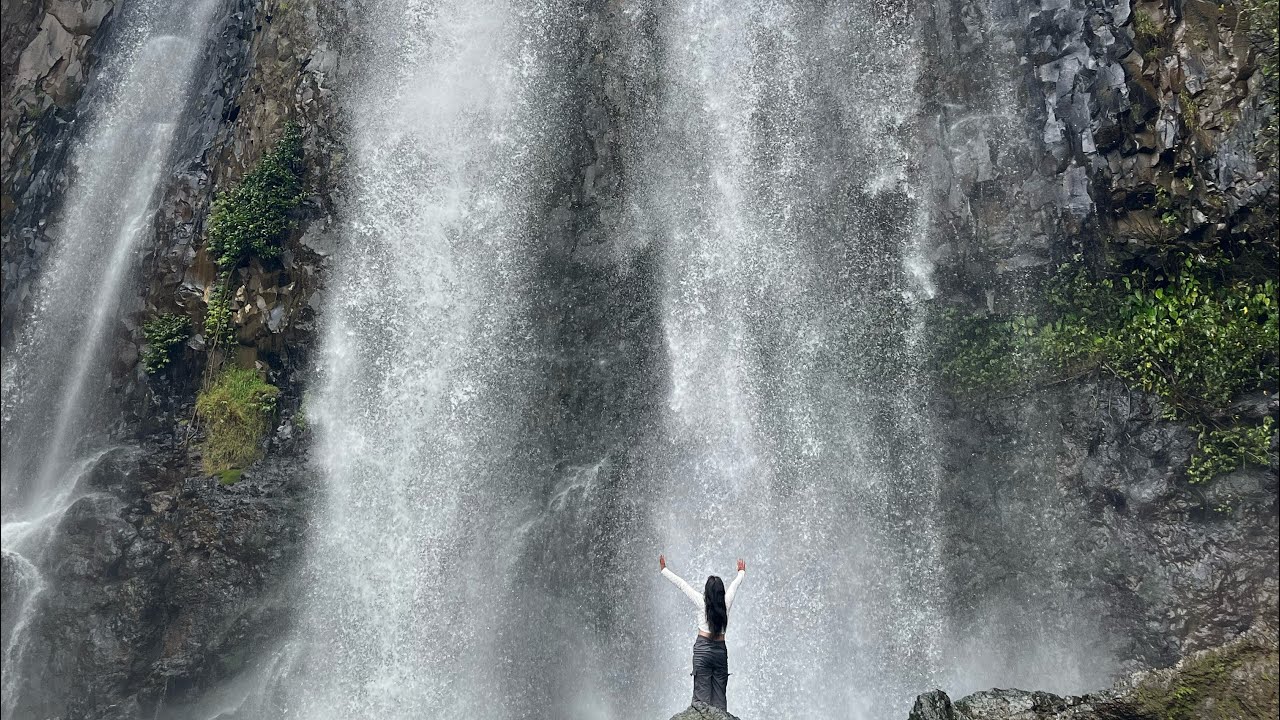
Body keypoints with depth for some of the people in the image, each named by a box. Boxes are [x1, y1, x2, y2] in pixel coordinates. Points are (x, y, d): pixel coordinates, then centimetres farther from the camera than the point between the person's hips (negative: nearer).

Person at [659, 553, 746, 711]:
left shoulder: (701, 601, -7)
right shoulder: (726, 602, 0)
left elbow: (681, 583, 1)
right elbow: (735, 583, 21)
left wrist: (664, 569, 11)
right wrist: (742, 572, 40)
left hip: (703, 648, -3)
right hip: (721, 649, 3)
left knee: (702, 692, -5)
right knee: (720, 693, 6)